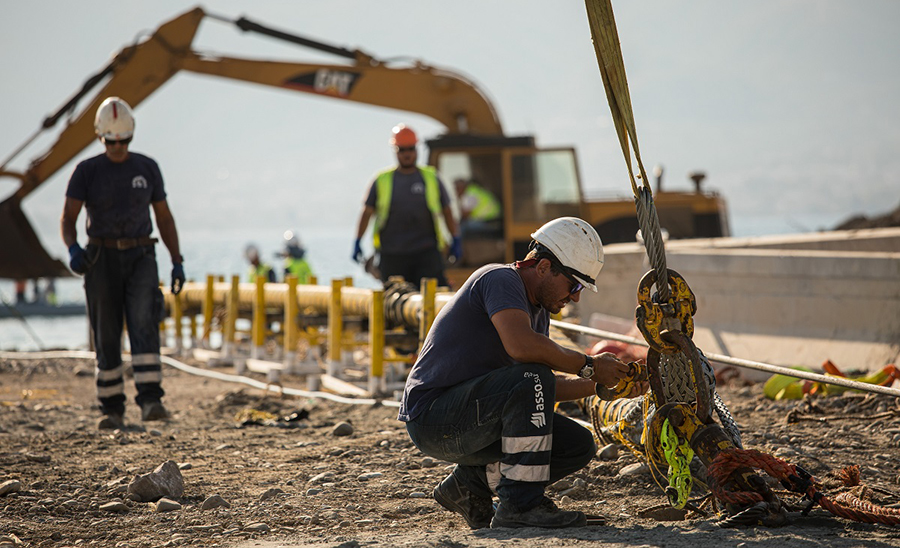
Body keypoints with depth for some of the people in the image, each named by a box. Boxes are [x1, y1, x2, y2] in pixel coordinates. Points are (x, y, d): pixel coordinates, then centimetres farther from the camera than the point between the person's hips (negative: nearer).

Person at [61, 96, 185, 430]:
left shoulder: (147, 168, 6)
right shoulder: (86, 172, 0)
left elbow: (164, 217, 12)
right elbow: (67, 219, -9)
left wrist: (177, 262, 4)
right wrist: (73, 249, -30)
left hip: (140, 259, 0)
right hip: (101, 261, 0)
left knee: (143, 326, -19)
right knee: (107, 337, 1)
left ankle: (150, 402, -26)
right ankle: (113, 410, 13)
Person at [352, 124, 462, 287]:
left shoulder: (431, 178, 10)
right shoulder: (383, 180, 9)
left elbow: (446, 211, 14)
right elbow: (367, 212, 9)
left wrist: (456, 239, 9)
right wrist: (358, 242, 2)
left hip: (426, 251, 0)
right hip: (392, 254, 1)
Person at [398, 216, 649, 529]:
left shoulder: (539, 311, 16)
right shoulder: (500, 279, -14)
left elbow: (549, 388, 15)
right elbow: (521, 345, -33)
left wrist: (602, 385, 1)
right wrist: (588, 367, -23)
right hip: (433, 418, -10)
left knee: (578, 445, 1)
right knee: (531, 380, -31)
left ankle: (472, 483, 10)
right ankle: (520, 506, -26)